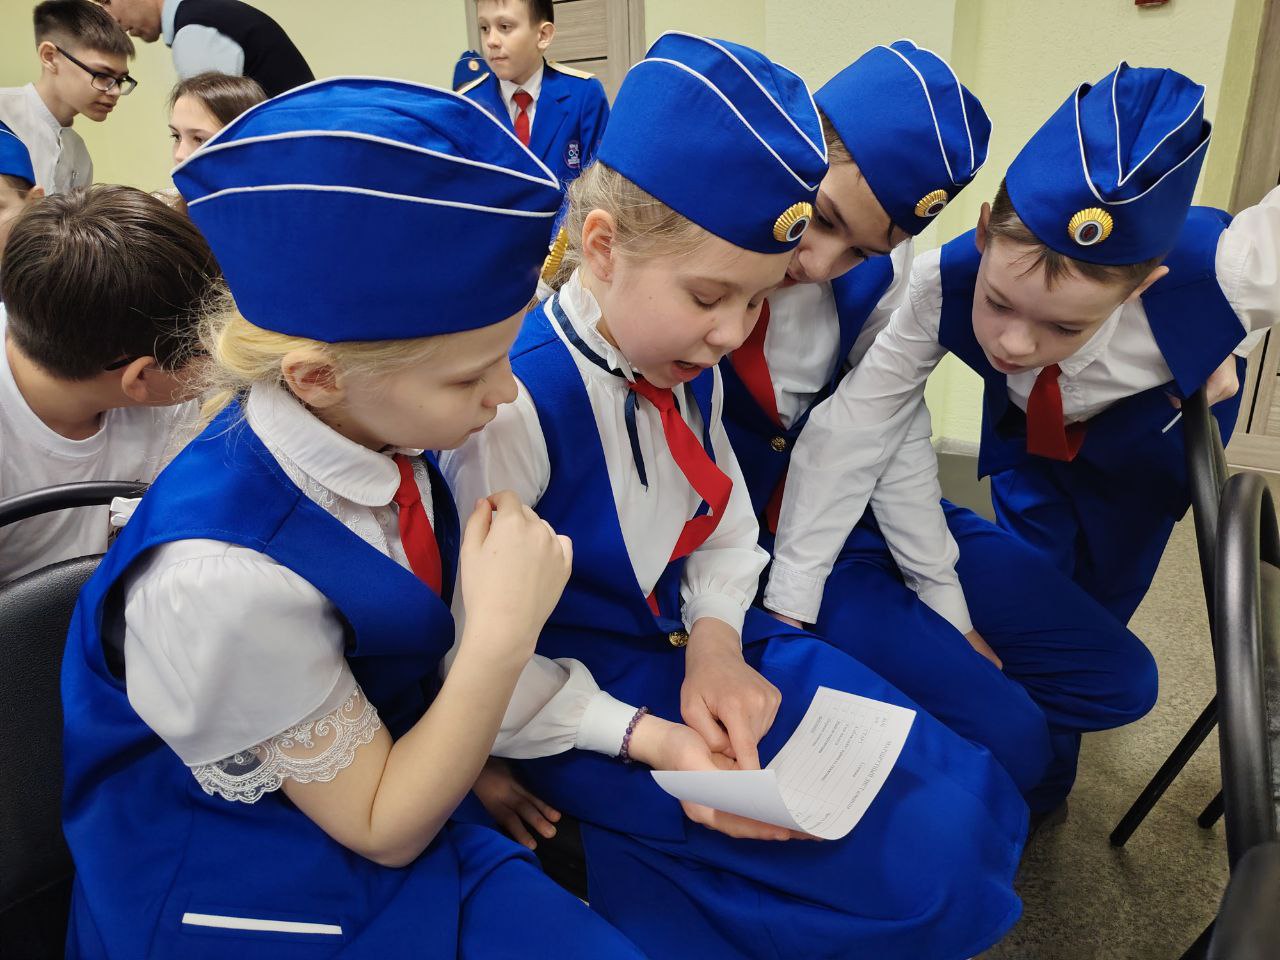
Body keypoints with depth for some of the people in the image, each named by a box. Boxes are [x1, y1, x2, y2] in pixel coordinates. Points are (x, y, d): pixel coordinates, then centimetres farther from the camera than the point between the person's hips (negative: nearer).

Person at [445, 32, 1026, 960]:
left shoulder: (687, 367, -3)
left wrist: (715, 639, -9)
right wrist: (648, 739, -24)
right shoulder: (514, 404, -27)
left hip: (691, 642, 8)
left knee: (966, 798, 6)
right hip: (582, 702, -7)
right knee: (910, 874, -12)